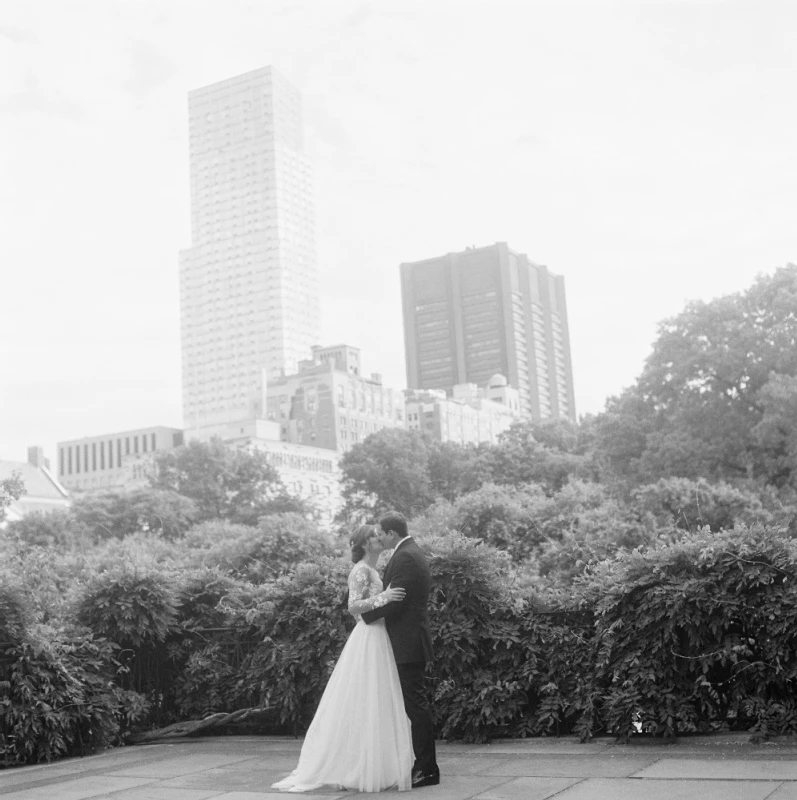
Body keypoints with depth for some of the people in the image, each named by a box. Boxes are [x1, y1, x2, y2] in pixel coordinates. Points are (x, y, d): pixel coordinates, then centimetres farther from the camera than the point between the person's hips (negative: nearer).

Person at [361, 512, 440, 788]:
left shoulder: (405, 557, -16)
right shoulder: (413, 553, 16)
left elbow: (394, 600, -21)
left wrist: (366, 616, -10)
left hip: (408, 643, -11)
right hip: (412, 641, 11)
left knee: (416, 703, -5)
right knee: (416, 704, 13)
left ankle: (427, 769, 0)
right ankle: (424, 765, 20)